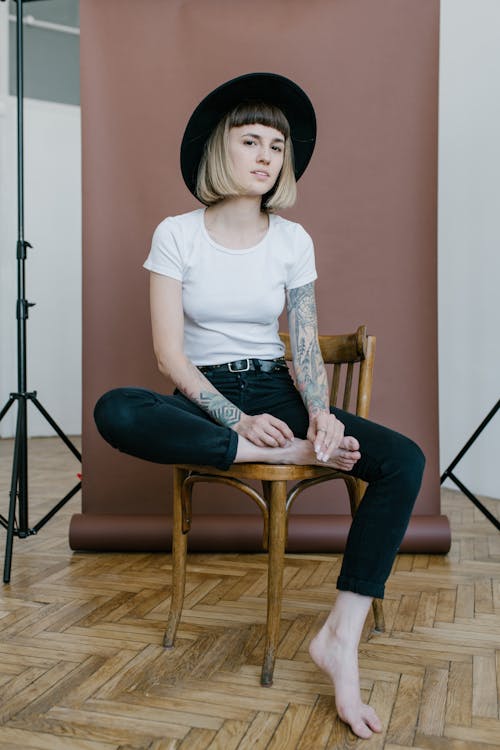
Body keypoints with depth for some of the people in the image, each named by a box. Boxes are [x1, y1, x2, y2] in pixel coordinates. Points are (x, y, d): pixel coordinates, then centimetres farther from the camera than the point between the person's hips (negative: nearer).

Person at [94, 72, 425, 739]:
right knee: (115, 412, -35)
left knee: (404, 460, -21)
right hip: (204, 397, -2)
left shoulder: (294, 241, 5)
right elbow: (169, 352, -9)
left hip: (275, 392, 2)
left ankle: (341, 637, -22)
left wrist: (321, 413, -17)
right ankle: (288, 454, -27)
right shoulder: (177, 234, -2)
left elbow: (307, 347, 4)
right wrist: (238, 420, -23)